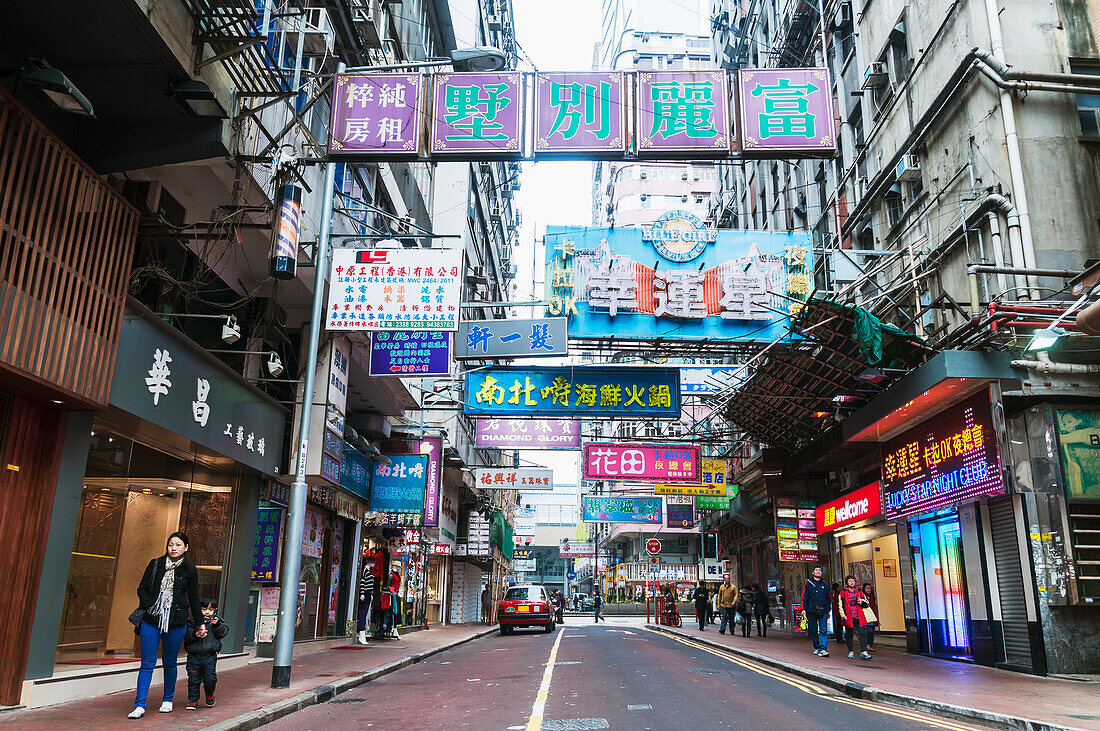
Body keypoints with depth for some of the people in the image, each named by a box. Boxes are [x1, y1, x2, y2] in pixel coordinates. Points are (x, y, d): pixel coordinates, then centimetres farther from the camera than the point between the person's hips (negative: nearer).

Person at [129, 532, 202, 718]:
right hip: (151, 620, 1)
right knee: (147, 663, -2)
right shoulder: (155, 564, 7)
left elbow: (194, 599, 11)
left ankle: (168, 700, 23)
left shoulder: (189, 570, 5)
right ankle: (140, 705, 0)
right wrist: (151, 607, -8)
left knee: (169, 663, 8)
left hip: (176, 622, 0)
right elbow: (142, 589, 8)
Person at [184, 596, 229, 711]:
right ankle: (193, 700, 21)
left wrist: (216, 625, -20)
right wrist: (196, 634, -22)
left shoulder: (217, 621, 7)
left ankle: (210, 695, 24)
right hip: (194, 656, 0)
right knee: (193, 680, 5)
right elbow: (186, 635, -5)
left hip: (210, 657, 0)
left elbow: (223, 632, -4)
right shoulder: (193, 621, 3)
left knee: (210, 679, -4)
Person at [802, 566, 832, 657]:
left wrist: (828, 610, 12)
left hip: (823, 611, 0)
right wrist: (804, 609, -1)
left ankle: (823, 649, -14)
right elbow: (804, 597, 6)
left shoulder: (825, 585, 11)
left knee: (823, 630, -10)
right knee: (813, 631, 6)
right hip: (811, 611, 0)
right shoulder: (808, 583, 6)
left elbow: (829, 598, 16)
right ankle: (817, 647, 19)